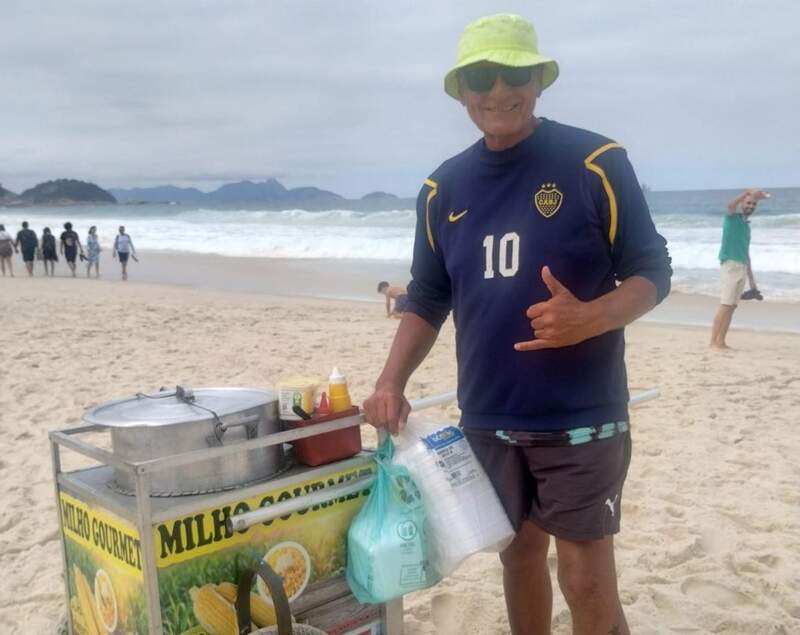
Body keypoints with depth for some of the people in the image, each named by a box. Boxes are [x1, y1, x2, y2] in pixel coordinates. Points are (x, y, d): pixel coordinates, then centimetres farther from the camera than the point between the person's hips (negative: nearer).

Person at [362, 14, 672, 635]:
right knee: (519, 554, 18)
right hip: (488, 418, 4)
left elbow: (652, 272, -6)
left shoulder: (596, 163, -9)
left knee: (588, 581, 2)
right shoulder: (443, 188, 5)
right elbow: (427, 299, 11)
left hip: (580, 417, -4)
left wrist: (588, 319, -26)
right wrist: (392, 382, -3)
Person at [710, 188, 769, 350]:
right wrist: (748, 192, -30)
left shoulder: (746, 225, 21)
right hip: (730, 265, -8)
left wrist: (752, 280, 23)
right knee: (725, 305, -13)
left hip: (742, 268, 8)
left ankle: (721, 341, 7)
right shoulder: (732, 217, 1)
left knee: (732, 306, 5)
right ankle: (713, 341, -13)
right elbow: (730, 205, -26)